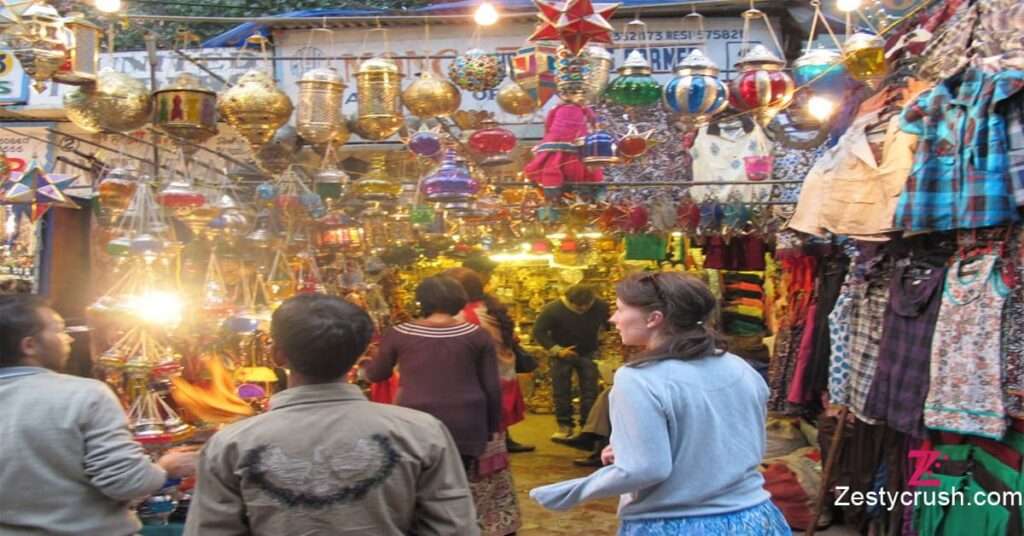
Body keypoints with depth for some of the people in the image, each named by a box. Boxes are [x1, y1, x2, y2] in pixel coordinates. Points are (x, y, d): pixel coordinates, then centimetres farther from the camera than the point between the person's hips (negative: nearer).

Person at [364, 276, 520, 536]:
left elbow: (377, 374, 14)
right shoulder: (477, 334, 0)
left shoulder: (398, 334, -1)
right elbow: (492, 386, 1)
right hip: (466, 422, 1)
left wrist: (365, 362, 35)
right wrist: (495, 425, 12)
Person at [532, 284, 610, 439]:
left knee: (590, 391, 1)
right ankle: (565, 426, 14)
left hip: (588, 353, 1)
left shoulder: (600, 306, -21)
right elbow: (538, 332, -18)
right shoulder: (552, 309, -25)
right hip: (563, 353, -1)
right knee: (561, 392, 2)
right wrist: (557, 350, -24)